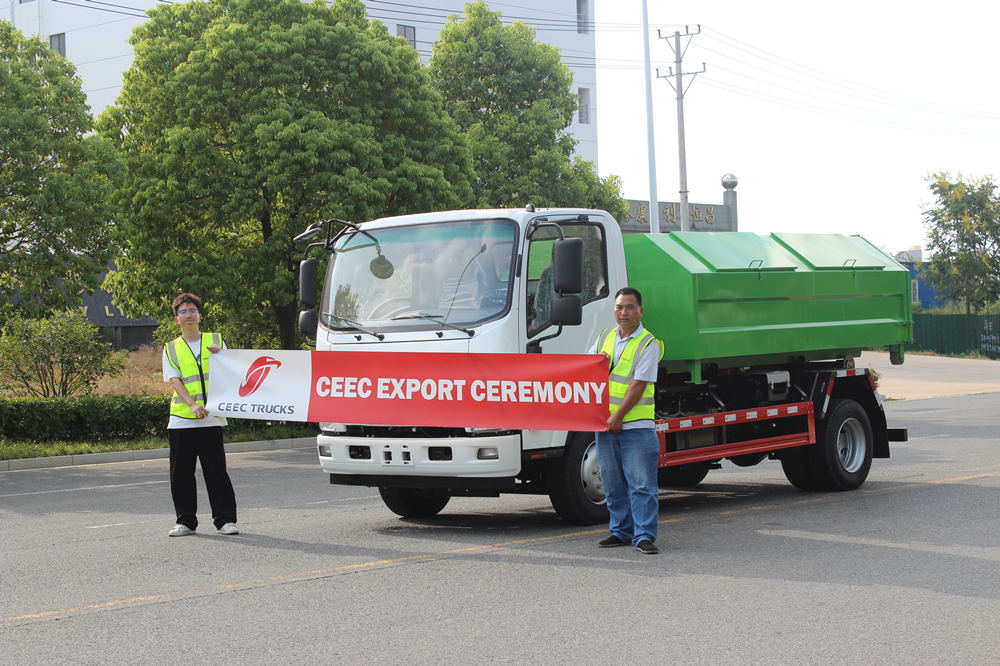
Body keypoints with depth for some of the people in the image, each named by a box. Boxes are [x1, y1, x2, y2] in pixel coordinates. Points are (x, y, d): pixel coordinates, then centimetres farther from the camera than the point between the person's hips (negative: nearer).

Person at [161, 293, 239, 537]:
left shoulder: (216, 341, 11)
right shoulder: (171, 349, 11)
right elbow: (175, 381, 0)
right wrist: (192, 405, -17)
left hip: (211, 419, -1)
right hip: (180, 420, 2)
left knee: (216, 471, -4)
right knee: (181, 473, 4)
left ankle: (225, 519, 1)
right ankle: (186, 521, 14)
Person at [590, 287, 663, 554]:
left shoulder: (648, 344, -5)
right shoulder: (605, 338, 14)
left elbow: (638, 385, -12)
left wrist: (618, 417, -16)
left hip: (636, 425, -6)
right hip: (605, 424, 6)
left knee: (641, 484, -7)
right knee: (613, 483, 11)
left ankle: (644, 536, -5)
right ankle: (621, 531, 20)